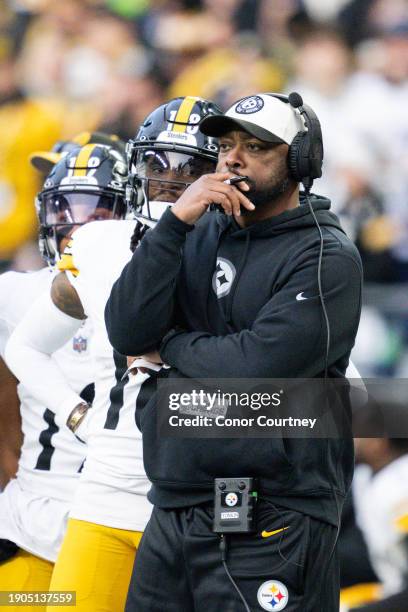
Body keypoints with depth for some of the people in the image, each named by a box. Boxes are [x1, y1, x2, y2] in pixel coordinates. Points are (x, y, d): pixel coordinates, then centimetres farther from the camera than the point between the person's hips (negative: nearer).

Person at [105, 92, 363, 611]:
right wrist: (176, 223, -10)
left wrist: (170, 345, -2)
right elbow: (126, 332, -2)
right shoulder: (201, 237, 11)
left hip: (269, 529, -6)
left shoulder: (327, 259, -7)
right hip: (172, 518, 6)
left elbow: (257, 366, -19)